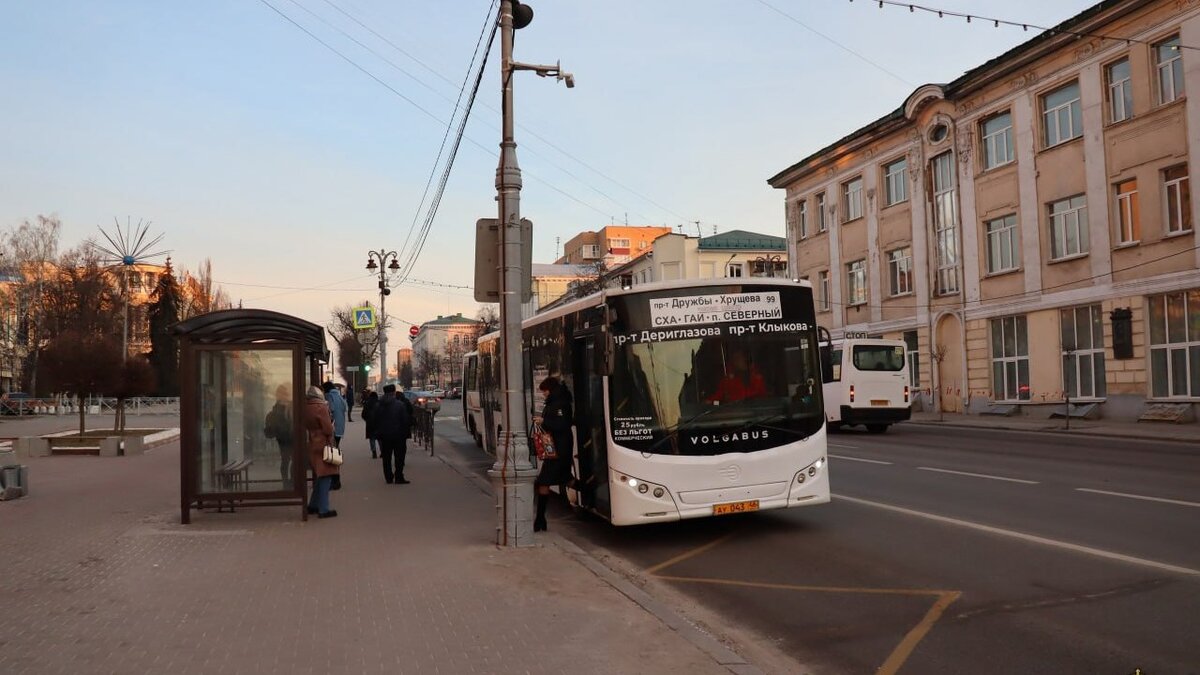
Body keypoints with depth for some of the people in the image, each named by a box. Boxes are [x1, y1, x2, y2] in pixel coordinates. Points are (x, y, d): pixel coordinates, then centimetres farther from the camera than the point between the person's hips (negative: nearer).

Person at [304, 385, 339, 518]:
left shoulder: (306, 408, 4)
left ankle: (313, 505, 26)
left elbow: (306, 426, 14)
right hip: (323, 446, -8)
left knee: (318, 477, 19)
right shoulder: (321, 408, -17)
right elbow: (328, 429, -18)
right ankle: (323, 510, -2)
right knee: (325, 477, -3)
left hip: (312, 446, 8)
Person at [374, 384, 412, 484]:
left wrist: (378, 432, 15)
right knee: (399, 457, 3)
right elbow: (406, 420, -10)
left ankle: (388, 478, 14)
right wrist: (405, 433, 3)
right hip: (398, 435, -3)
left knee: (386, 458, 12)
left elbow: (373, 420, 4)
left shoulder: (378, 406, 0)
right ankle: (399, 478, 1)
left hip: (384, 436, 4)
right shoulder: (400, 405, -11)